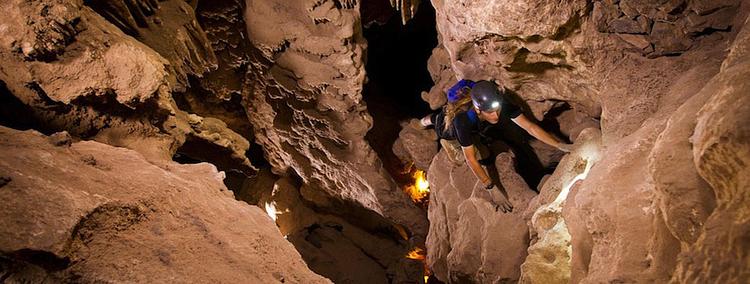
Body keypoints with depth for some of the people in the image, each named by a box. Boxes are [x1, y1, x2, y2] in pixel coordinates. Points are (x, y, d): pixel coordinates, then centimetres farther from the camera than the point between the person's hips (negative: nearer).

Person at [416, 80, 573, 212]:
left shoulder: (501, 104, -40)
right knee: (460, 158, 4)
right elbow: (470, 159, -43)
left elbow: (530, 126, -36)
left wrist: (561, 145, -44)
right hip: (448, 127, -4)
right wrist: (492, 189, -43)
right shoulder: (463, 119, -51)